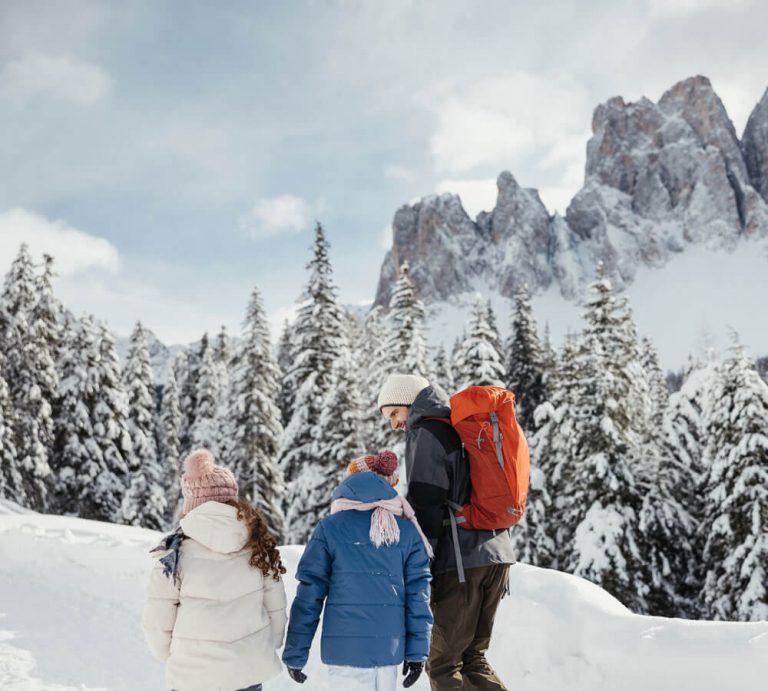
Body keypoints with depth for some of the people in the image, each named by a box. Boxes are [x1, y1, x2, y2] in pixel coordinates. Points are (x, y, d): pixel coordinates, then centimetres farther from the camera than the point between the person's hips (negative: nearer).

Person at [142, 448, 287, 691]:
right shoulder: (259, 546, -4)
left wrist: (171, 657, 13)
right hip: (250, 670, 3)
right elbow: (275, 609, 3)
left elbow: (157, 624, -6)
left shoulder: (176, 553, -12)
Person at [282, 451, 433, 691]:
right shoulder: (408, 532, 6)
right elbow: (418, 595, 4)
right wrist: (417, 652, 9)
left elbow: (309, 594, -1)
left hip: (345, 649, -3)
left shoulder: (330, 529, -1)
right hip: (391, 647, 3)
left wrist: (295, 654, 5)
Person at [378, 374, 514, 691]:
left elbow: (425, 506, -13)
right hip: (497, 555, 8)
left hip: (460, 560, -8)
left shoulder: (426, 433, -3)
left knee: (442, 664, -1)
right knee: (472, 656, 15)